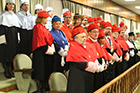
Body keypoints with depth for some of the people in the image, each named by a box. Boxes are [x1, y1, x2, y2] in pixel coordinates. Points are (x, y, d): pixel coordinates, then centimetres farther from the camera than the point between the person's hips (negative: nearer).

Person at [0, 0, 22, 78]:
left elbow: (18, 28, 16)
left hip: (14, 37, 6)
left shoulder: (14, 15, 16)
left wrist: (18, 38, 10)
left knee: (13, 52, 6)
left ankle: (10, 70, 14)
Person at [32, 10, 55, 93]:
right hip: (40, 52, -9)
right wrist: (48, 49, -14)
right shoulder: (38, 27, -12)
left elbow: (48, 39, 15)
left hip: (45, 52, 9)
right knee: (40, 70, -2)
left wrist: (51, 48, 4)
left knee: (45, 70, 11)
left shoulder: (43, 27, 17)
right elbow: (40, 42, -17)